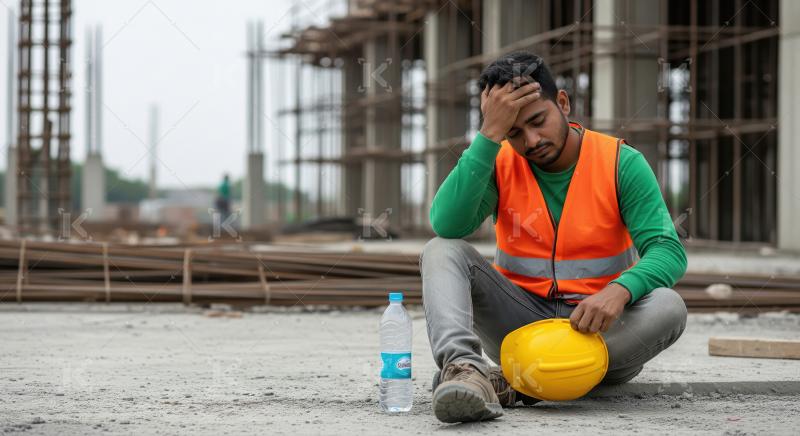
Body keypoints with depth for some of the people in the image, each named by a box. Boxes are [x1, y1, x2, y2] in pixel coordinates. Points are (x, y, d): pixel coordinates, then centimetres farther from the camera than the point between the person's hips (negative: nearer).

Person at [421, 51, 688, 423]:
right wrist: (489, 134, -23)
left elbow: (668, 251, -14)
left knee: (668, 307, -32)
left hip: (596, 325, -1)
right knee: (442, 252, -19)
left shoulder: (620, 162, -6)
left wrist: (620, 290, -36)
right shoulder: (499, 162, -2)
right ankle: (462, 365, -47)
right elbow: (447, 225, -21)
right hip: (519, 319, 1)